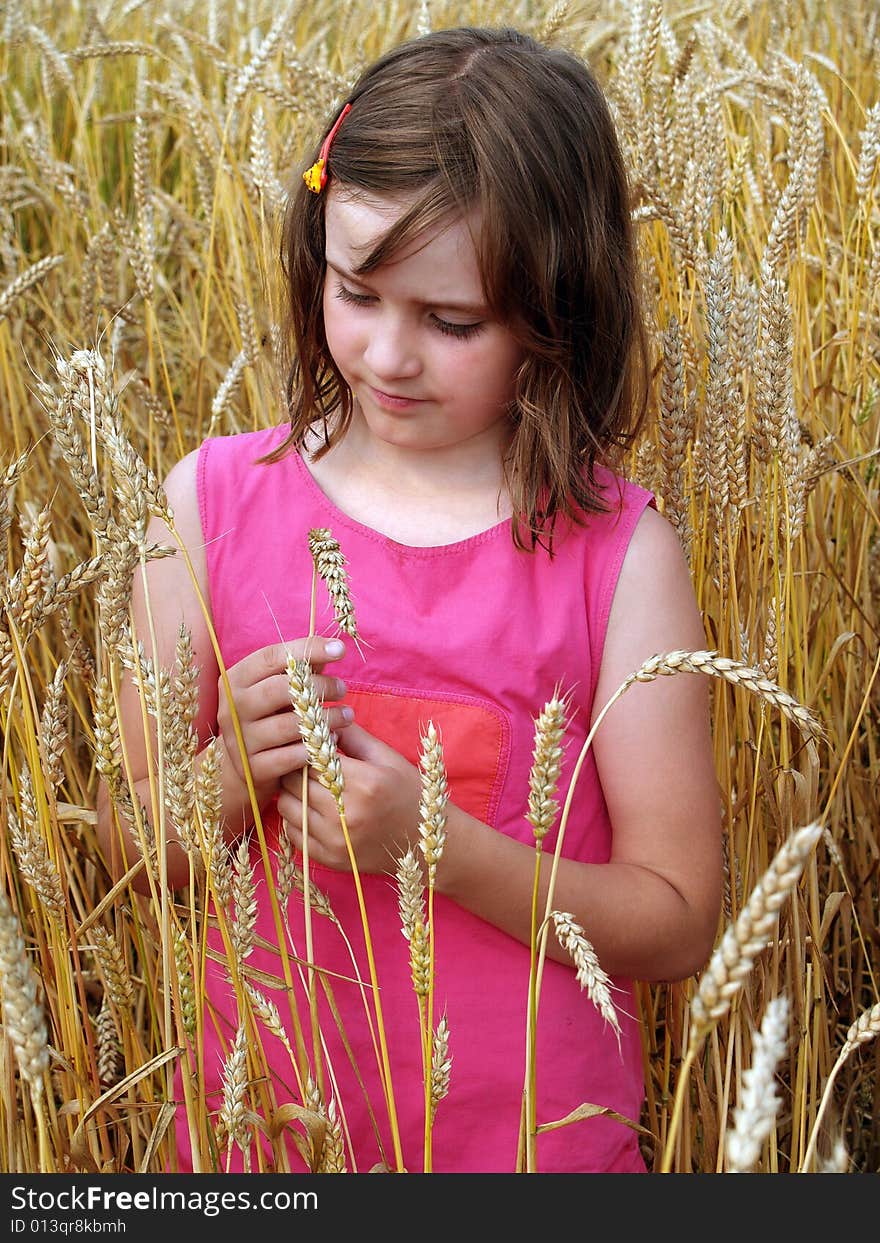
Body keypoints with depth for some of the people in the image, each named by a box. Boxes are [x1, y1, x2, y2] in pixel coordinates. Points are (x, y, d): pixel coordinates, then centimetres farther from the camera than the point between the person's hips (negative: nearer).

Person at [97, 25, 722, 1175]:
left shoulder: (618, 554, -13)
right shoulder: (213, 503, -8)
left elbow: (677, 924, -11)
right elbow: (135, 851, -1)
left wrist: (442, 845, -24)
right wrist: (233, 776, -21)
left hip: (535, 1138, -2)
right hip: (255, 1121, 2)